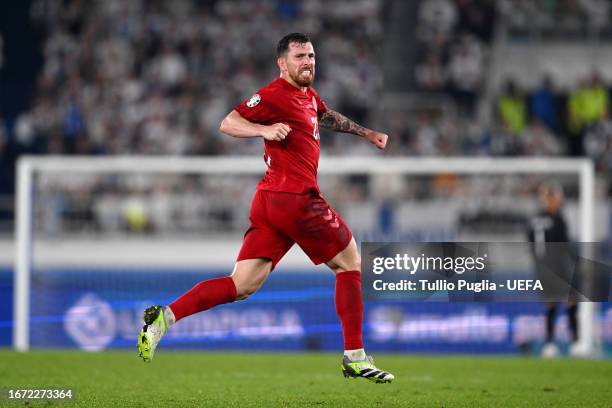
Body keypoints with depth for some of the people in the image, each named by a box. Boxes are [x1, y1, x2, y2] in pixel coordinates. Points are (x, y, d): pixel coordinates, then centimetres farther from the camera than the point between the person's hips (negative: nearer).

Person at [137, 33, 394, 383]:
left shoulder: (309, 95, 19)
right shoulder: (275, 95, -9)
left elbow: (328, 117, 41)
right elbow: (228, 123, -14)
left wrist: (367, 133, 47)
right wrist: (265, 130, -30)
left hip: (269, 202, 9)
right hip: (295, 198, -9)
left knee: (242, 286, 2)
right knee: (351, 263, 6)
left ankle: (164, 317, -9)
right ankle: (355, 358, 10)